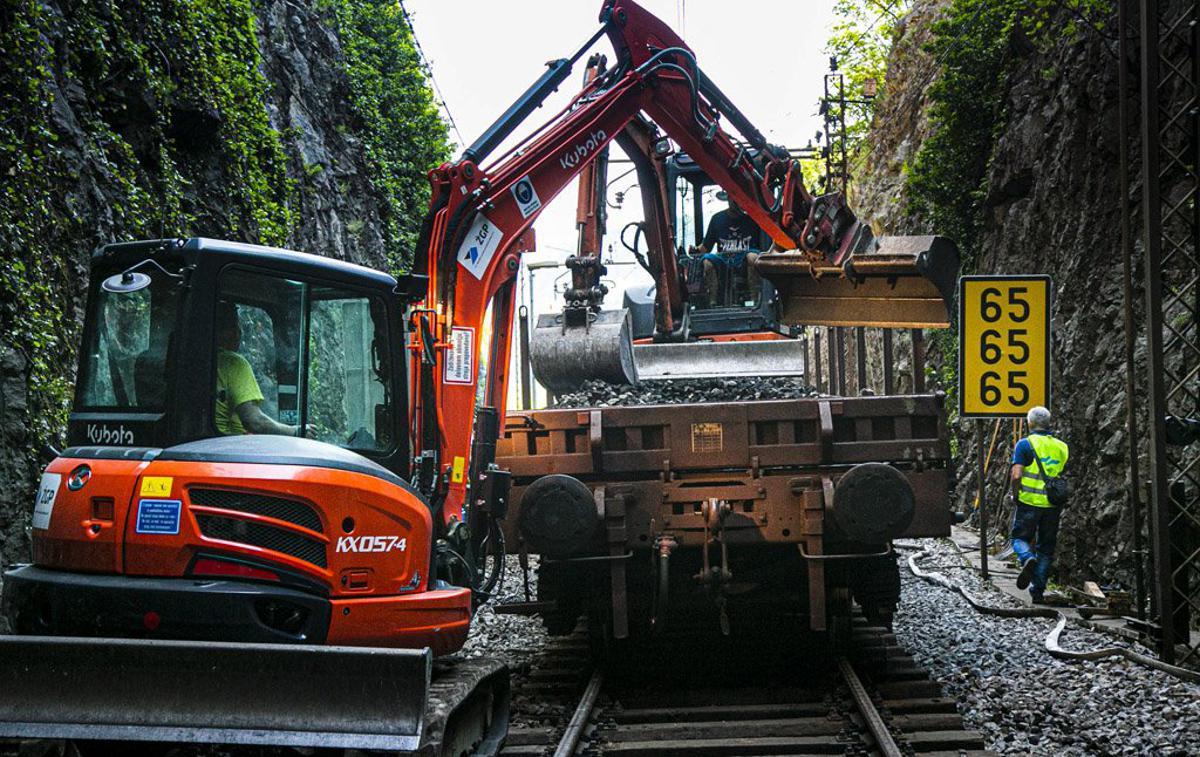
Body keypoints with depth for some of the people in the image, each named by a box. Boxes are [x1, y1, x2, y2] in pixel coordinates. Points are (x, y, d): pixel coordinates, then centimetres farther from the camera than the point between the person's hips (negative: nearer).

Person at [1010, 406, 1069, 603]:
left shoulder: (1025, 444, -5)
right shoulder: (1061, 447, 10)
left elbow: (1016, 475, -13)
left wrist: (1015, 495, 1)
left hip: (1029, 501, -4)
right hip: (1053, 504, 4)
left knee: (1020, 537, 11)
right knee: (1046, 547, 11)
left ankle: (1028, 559, -21)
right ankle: (1038, 590, 10)